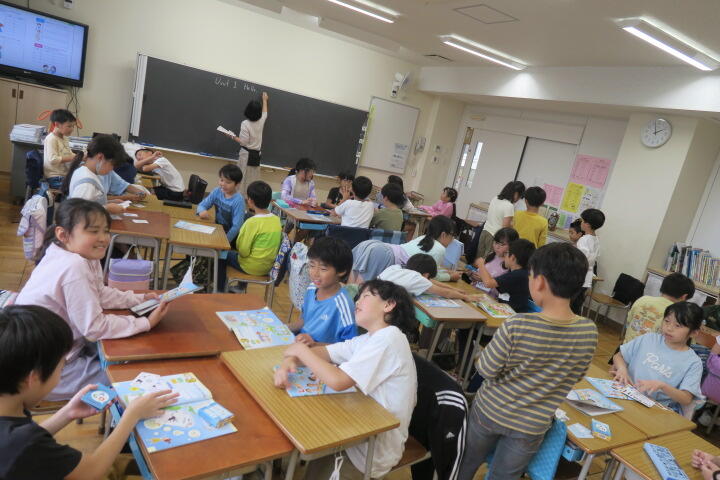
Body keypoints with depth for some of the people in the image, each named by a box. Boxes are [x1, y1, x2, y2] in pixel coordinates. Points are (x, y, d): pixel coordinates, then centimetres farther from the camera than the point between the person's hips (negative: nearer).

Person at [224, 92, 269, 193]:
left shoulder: (245, 123, -14)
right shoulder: (261, 121, 2)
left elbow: (243, 142, -15)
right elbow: (265, 113, 26)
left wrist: (232, 136, -3)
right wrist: (264, 100, 40)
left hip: (246, 154, -5)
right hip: (256, 155, 5)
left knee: (242, 180, 0)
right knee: (253, 181, 7)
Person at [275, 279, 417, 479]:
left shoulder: (389, 338, -23)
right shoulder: (368, 340, 6)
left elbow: (337, 381, -29)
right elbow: (322, 352, 4)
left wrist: (301, 349, -16)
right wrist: (289, 361, -15)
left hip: (374, 448, -7)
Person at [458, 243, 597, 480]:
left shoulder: (516, 326, -30)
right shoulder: (589, 333, -17)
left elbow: (486, 370, -17)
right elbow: (574, 377, 0)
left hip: (491, 411, -2)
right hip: (532, 426, 3)